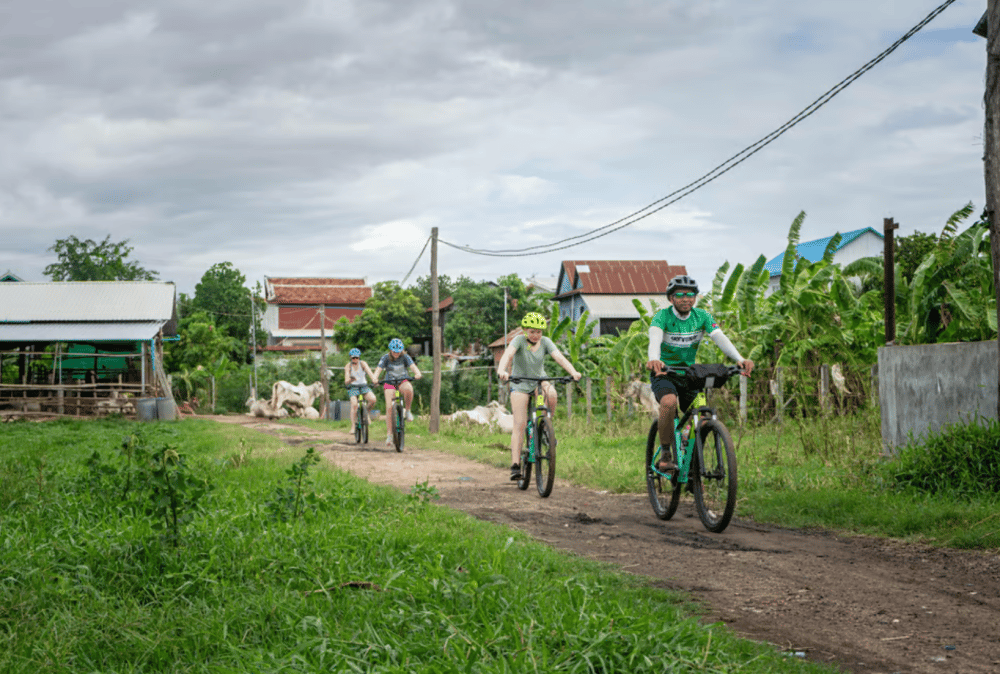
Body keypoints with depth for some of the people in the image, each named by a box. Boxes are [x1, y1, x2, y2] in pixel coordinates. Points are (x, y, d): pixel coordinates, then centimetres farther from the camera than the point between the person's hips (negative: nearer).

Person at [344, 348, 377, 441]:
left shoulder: (363, 364, -3)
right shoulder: (348, 366, -6)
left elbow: (368, 371, -23)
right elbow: (346, 382, -15)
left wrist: (373, 378, -44)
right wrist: (350, 380, -40)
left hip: (364, 386, 1)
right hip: (353, 387, -1)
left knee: (373, 399, -26)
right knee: (354, 404, -26)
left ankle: (367, 412, 5)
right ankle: (353, 427, -19)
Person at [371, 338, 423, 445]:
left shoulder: (405, 357, -10)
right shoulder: (385, 358, -11)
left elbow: (413, 366, -24)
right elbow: (378, 370, -23)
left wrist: (417, 373, -47)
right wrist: (375, 377, -46)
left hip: (402, 381, 0)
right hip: (389, 383, 0)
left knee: (408, 389, -38)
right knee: (389, 408, -16)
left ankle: (408, 411, -13)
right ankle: (389, 435, -9)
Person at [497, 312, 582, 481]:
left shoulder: (545, 342, -7)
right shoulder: (519, 340, -15)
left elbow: (559, 357, -20)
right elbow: (508, 354, -33)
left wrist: (573, 372, -38)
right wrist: (501, 370, -54)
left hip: (540, 380, 2)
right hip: (520, 385, -2)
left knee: (551, 393, -33)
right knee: (519, 425, -13)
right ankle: (515, 465, -14)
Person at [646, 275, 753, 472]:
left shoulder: (702, 317, -7)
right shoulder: (662, 317, -16)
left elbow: (720, 338, -23)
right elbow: (655, 339, -37)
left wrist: (740, 359, -41)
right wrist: (653, 360, -60)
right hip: (664, 373, -4)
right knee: (669, 402, -33)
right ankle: (665, 455, -20)